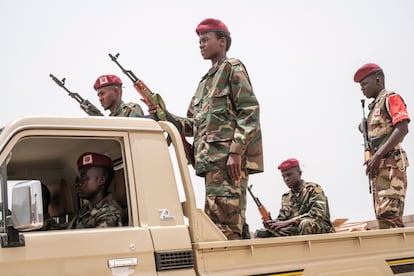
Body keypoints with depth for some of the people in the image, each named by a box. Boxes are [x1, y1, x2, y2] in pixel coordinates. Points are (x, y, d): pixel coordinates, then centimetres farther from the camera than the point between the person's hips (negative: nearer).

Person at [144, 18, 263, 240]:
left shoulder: (232, 68, 2)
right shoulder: (205, 81, 27)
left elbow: (250, 111, -10)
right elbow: (192, 126, 24)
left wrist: (236, 151, -18)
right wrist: (164, 115, 8)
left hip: (228, 159, -8)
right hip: (212, 160, 8)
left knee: (223, 224, -14)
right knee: (233, 225, 9)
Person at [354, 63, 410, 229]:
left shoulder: (391, 98, -2)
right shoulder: (375, 107, 23)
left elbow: (402, 129, -16)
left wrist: (377, 156, -19)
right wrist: (372, 161, 3)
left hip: (390, 165, -9)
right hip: (378, 168, 9)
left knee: (388, 215, -18)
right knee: (382, 215, 5)